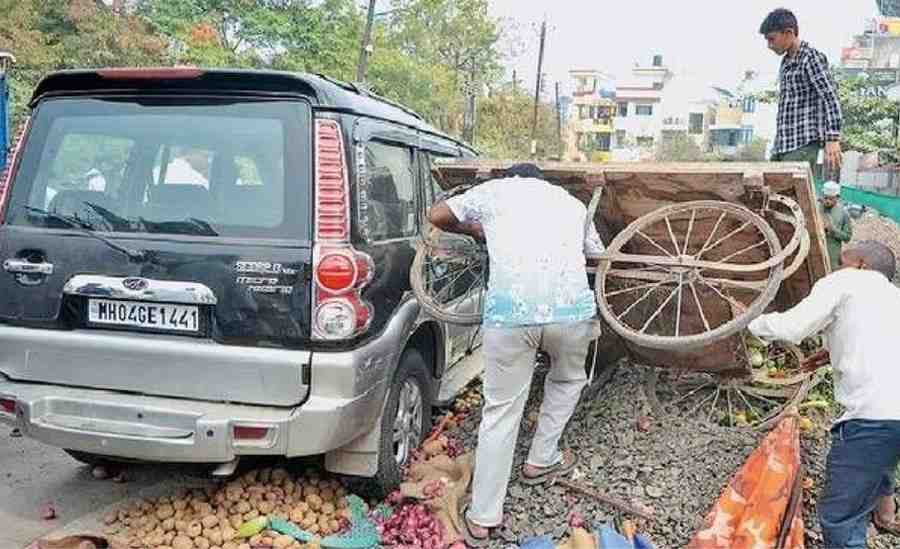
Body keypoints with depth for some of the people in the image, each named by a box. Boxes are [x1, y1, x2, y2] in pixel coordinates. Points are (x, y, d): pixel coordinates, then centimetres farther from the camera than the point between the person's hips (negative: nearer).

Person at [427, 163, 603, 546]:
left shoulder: (494, 190, 22)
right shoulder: (571, 201, 28)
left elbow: (437, 216, 26)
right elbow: (596, 254, 37)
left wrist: (475, 230, 43)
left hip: (509, 313, -1)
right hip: (571, 309, 2)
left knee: (501, 411, 10)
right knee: (568, 379, 32)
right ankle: (541, 461, 40)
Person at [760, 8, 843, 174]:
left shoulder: (812, 58, -7)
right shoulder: (786, 62, 18)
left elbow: (830, 98, -15)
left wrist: (832, 139, -25)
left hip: (803, 146, -8)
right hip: (781, 146, 8)